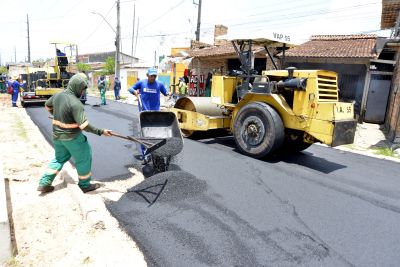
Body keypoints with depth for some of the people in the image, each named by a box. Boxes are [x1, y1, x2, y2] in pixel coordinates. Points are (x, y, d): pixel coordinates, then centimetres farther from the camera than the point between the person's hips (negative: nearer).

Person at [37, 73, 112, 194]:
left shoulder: (57, 95, -1)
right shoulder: (75, 103, -25)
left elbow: (47, 105, 21)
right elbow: (84, 125, -29)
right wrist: (100, 131, -23)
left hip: (57, 135, 8)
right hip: (72, 137, -8)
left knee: (59, 158, 24)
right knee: (84, 158, 10)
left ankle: (44, 183, 25)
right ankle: (85, 185, 22)